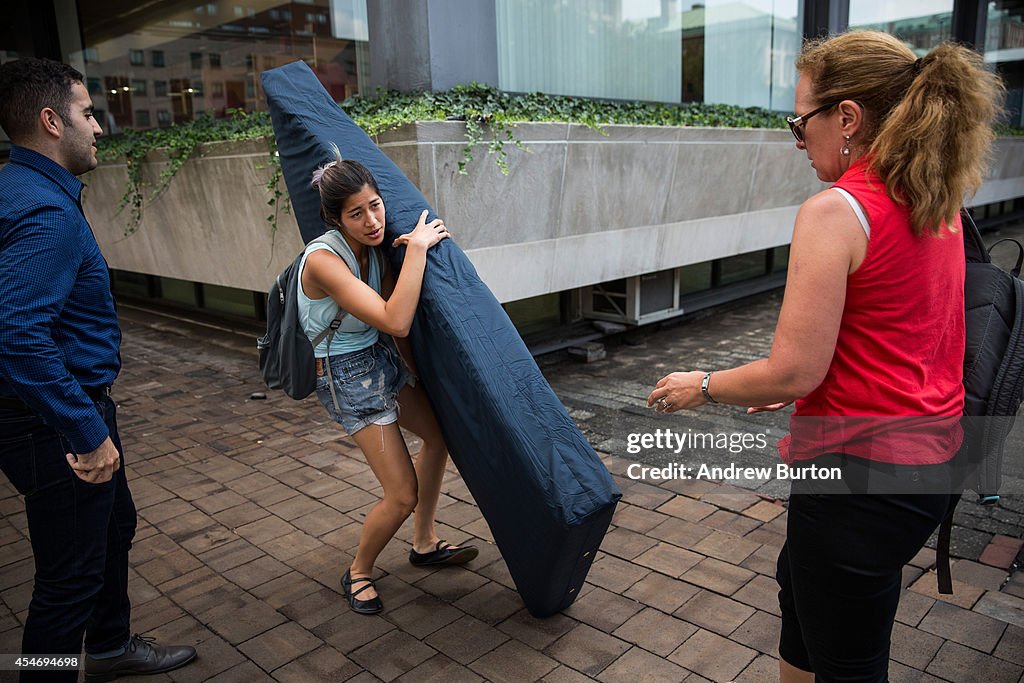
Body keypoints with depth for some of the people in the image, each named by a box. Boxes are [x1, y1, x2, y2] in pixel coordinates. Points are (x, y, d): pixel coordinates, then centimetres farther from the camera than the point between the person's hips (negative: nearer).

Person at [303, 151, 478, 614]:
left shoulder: (371, 245, -5)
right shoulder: (323, 260, -29)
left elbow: (395, 320, 6)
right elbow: (395, 321, -37)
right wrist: (417, 248, -32)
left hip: (382, 356, 9)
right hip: (348, 374, -8)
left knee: (440, 433, 22)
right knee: (403, 495, -6)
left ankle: (424, 544, 39)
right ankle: (358, 572, 24)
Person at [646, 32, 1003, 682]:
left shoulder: (836, 212, -21)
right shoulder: (939, 204, 5)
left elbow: (793, 371, -22)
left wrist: (702, 386, -5)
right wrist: (801, 388, 19)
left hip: (861, 469, -9)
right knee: (799, 581, 31)